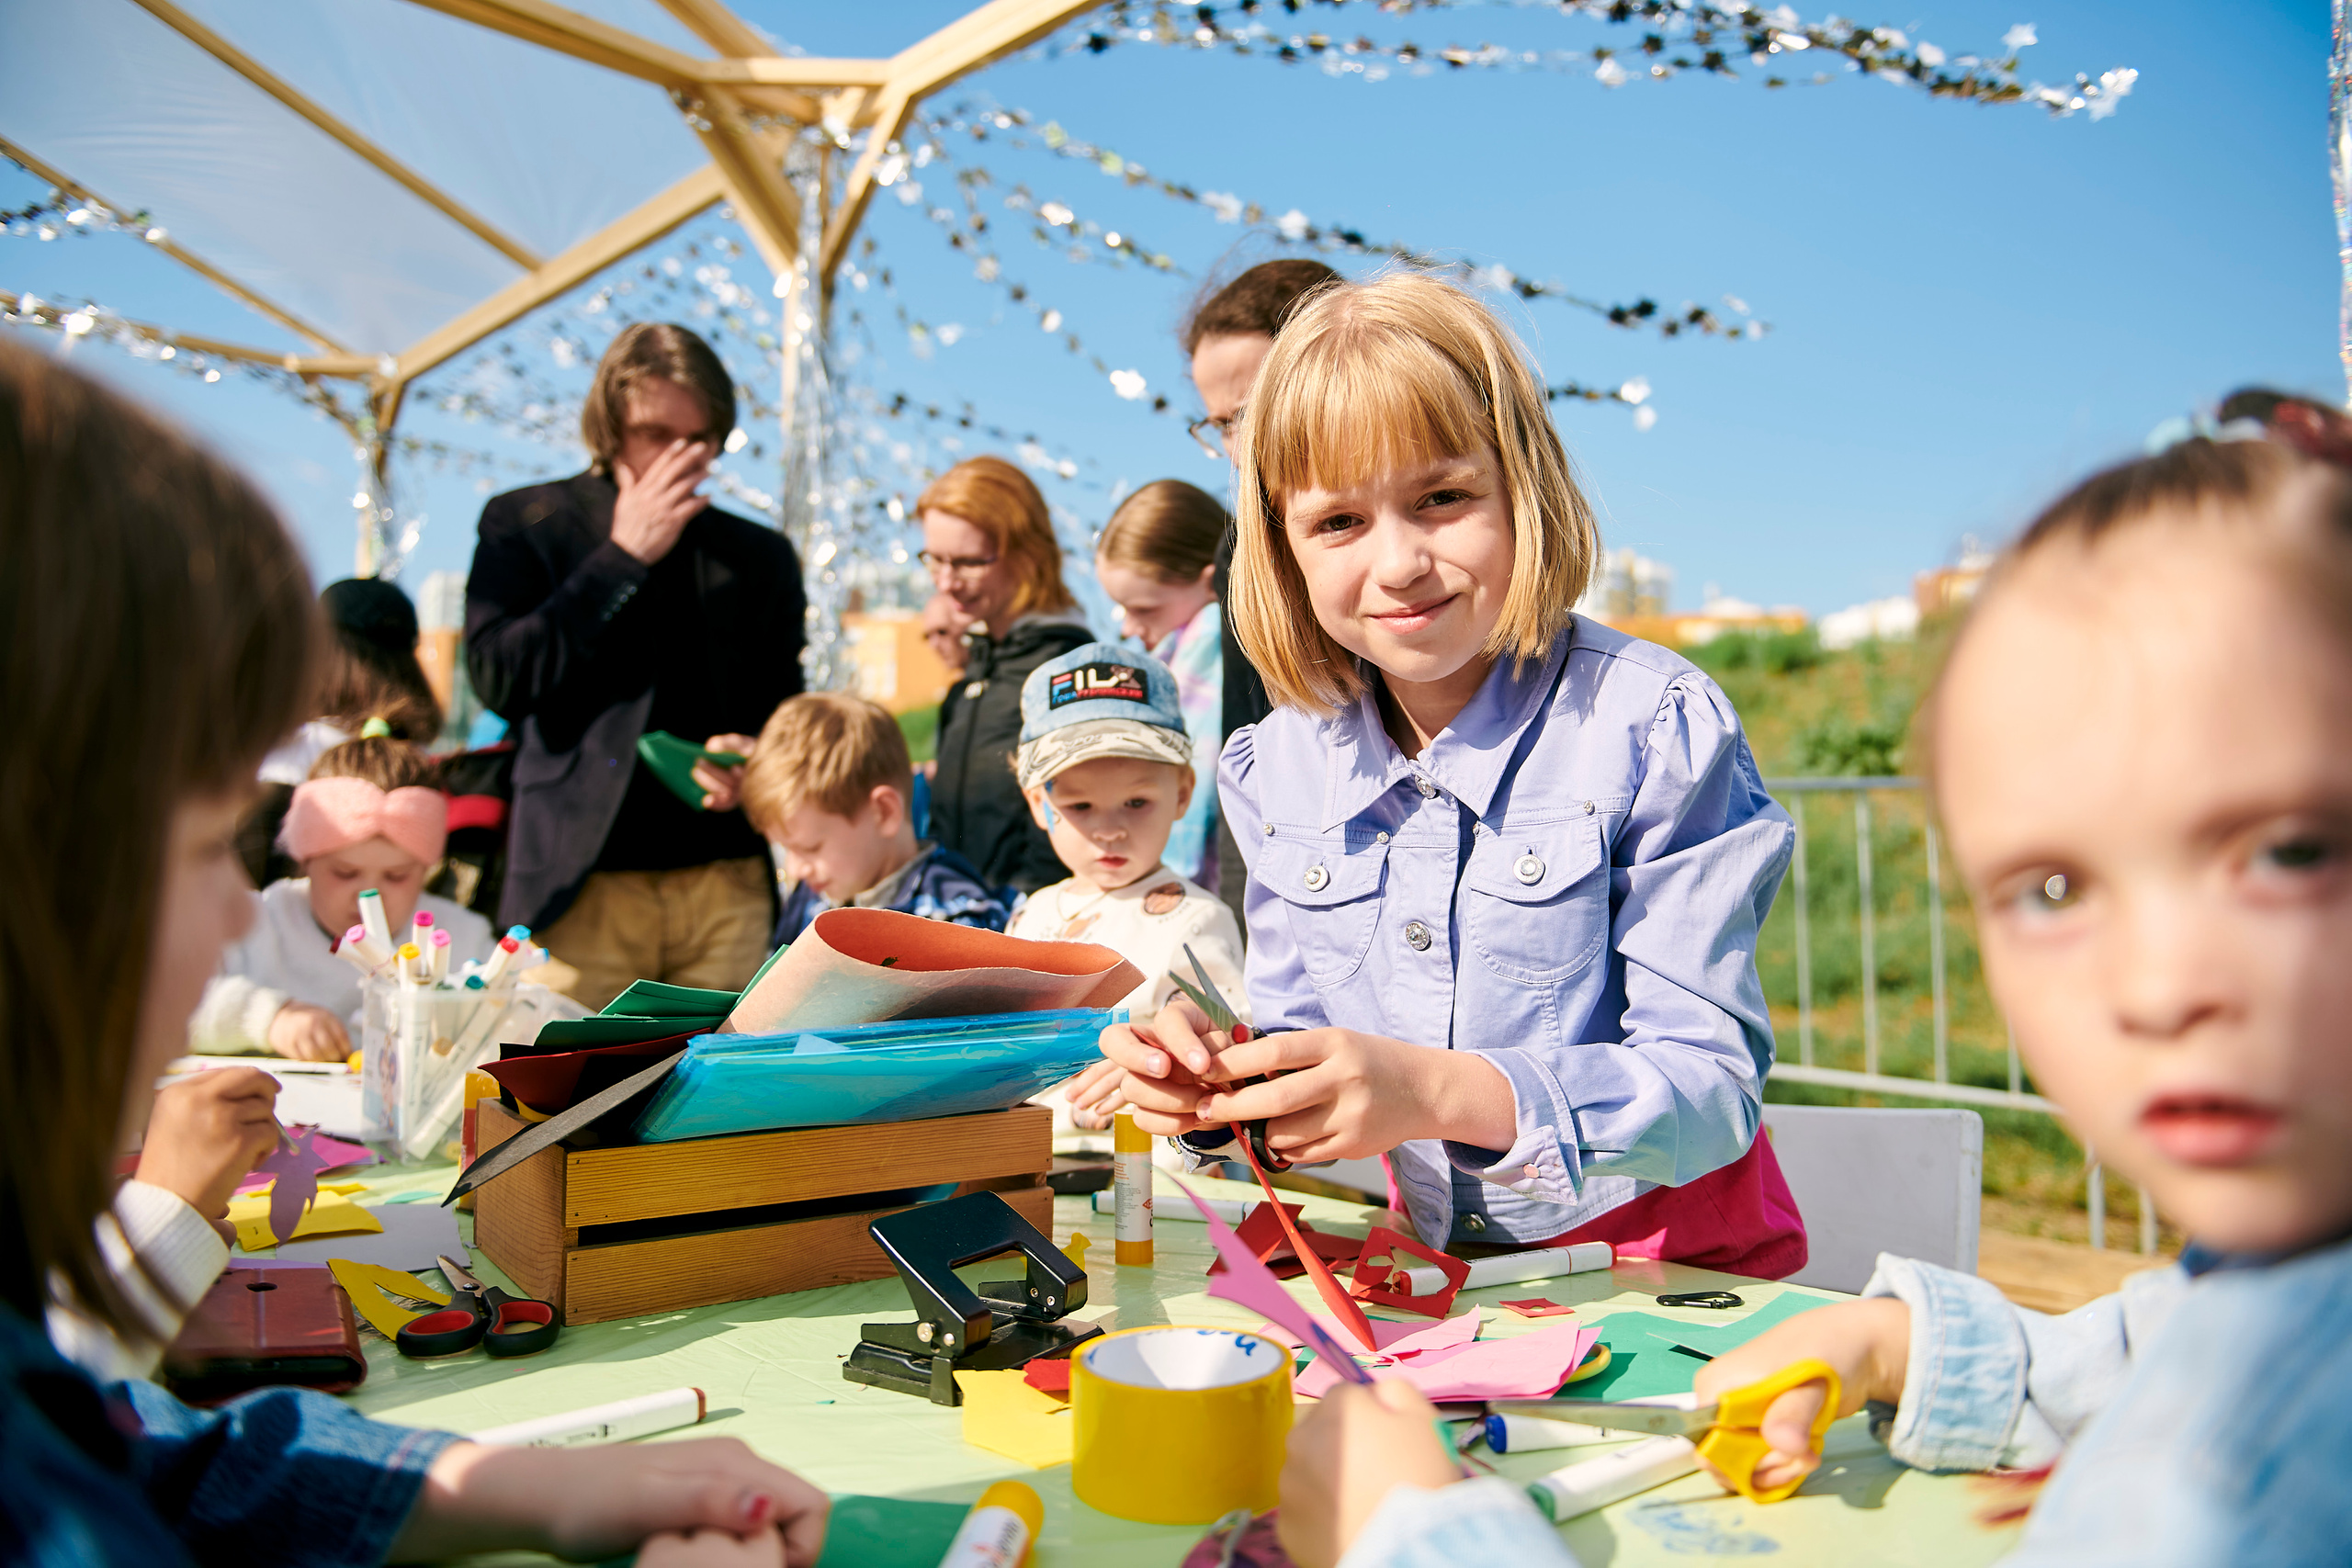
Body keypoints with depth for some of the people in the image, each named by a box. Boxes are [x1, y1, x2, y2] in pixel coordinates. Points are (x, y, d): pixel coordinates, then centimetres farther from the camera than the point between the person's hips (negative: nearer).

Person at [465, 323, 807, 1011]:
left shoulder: (760, 555, 15)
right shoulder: (523, 523, 9)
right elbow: (499, 678, -6)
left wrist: (757, 761, -5)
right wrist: (623, 557, -6)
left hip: (728, 883, 2)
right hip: (582, 882, -2)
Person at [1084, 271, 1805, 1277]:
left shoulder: (1655, 730, -14)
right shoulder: (1282, 764, 1)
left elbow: (1712, 1087, -18)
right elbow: (1312, 1060, 7)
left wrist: (1440, 1090, -32)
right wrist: (1219, 1087, -16)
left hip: (1665, 1274, -2)